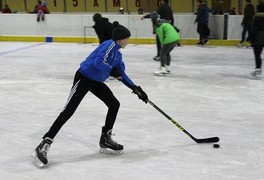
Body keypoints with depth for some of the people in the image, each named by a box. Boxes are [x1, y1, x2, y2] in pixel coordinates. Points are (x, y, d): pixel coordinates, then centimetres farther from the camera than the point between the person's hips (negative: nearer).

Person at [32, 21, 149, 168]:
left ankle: (105, 140, 16)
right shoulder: (110, 45, -15)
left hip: (96, 82, 10)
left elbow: (122, 75, 18)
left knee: (114, 104, 7)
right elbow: (98, 62, -28)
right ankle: (44, 146, -9)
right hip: (84, 78, -10)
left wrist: (136, 88, 14)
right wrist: (112, 70, -16)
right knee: (68, 111, -13)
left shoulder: (117, 53, 13)